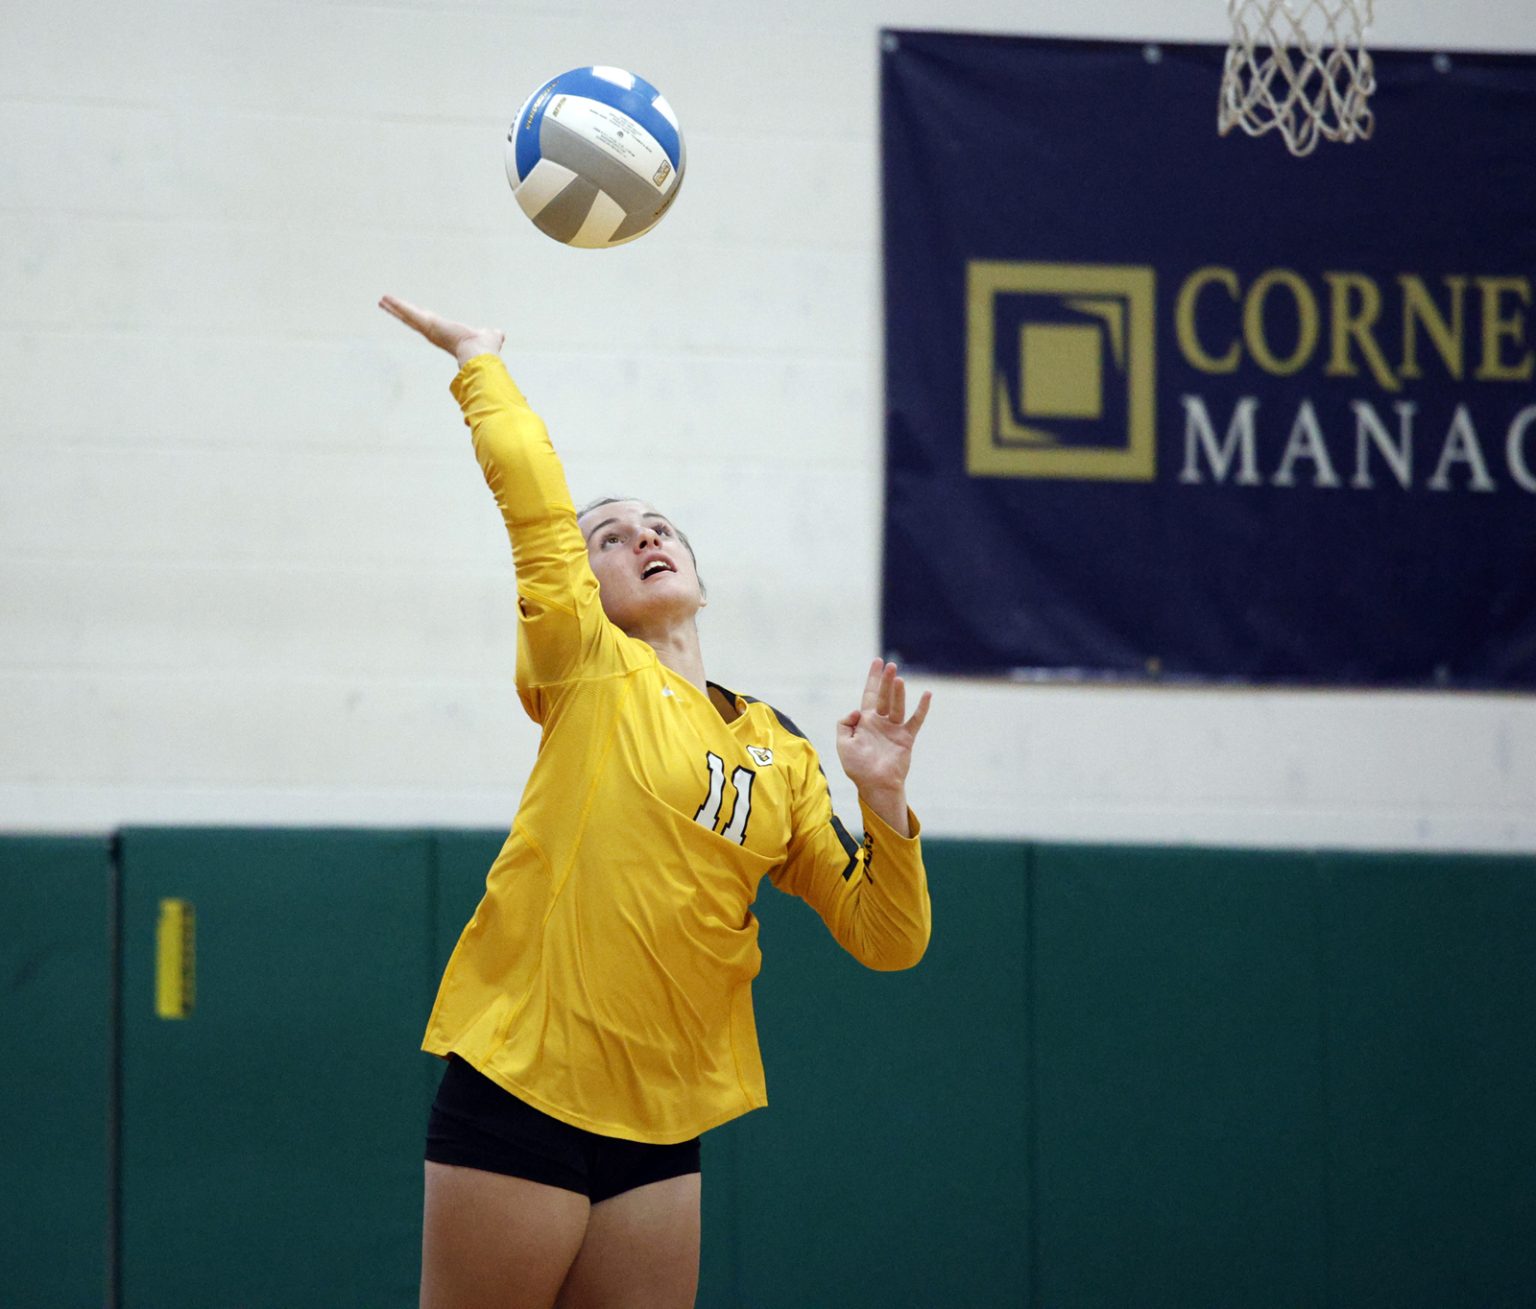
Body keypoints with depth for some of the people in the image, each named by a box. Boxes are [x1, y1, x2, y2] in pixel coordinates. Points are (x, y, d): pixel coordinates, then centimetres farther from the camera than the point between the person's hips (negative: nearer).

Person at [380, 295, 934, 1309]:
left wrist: (884, 798, -6)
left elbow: (885, 940, 9)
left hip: (660, 1126, 5)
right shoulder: (590, 674, 1)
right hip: (519, 1094, -5)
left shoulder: (778, 748, 13)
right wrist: (478, 360, -2)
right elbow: (533, 493, -11)